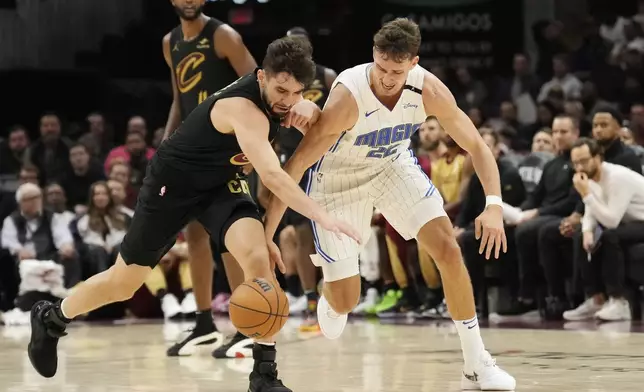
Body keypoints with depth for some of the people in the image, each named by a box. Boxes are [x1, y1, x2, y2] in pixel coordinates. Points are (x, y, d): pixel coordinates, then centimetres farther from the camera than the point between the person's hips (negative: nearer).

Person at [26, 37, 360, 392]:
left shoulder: (276, 92, -12)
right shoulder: (244, 108, -36)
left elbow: (313, 119, 9)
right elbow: (272, 176, -48)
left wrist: (307, 108, -16)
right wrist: (323, 217, -56)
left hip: (220, 182, 6)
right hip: (172, 183, -6)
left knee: (257, 257, -22)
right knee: (122, 284, 9)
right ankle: (51, 319, 38)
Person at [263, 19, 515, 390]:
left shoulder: (428, 90, -24)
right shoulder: (348, 97, -36)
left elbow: (476, 145, -14)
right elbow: (295, 166, -32)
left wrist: (494, 205, -30)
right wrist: (266, 236, -34)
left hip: (394, 166, 3)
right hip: (339, 179, -3)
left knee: (449, 250, -12)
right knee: (345, 302, -4)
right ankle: (330, 304, 38)